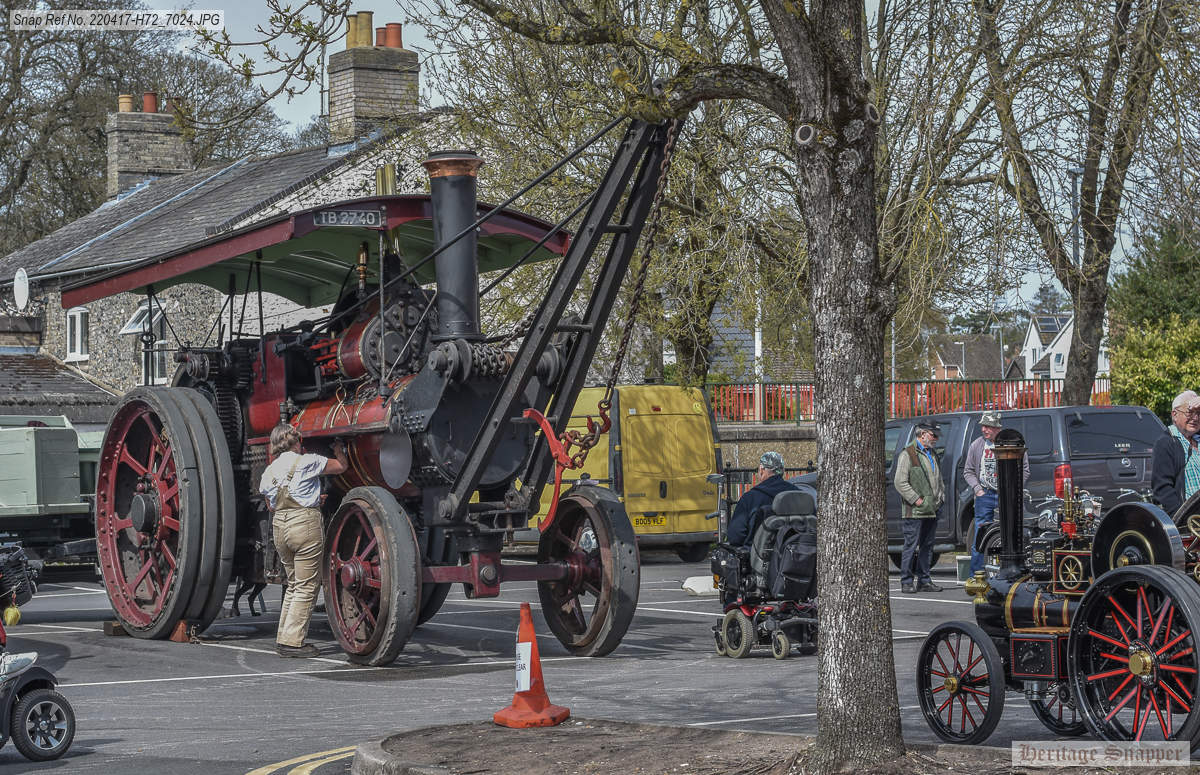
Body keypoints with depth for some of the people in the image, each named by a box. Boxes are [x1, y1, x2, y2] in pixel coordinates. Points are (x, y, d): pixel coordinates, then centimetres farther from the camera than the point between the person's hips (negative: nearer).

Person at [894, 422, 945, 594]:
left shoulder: (932, 455, 19)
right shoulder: (908, 454, -6)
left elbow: (939, 480, 28)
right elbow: (900, 482, -13)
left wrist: (940, 498, 12)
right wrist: (917, 500, -16)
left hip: (931, 511, 8)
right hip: (914, 512, -8)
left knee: (927, 547, 10)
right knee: (911, 546, -6)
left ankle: (924, 581, 15)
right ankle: (907, 582, -2)